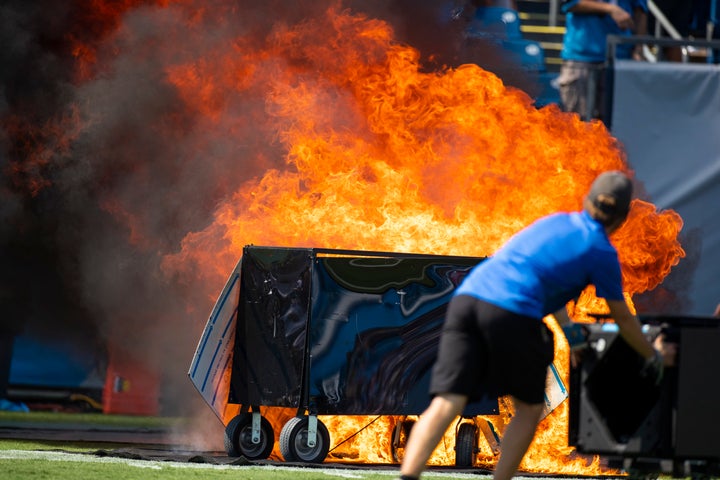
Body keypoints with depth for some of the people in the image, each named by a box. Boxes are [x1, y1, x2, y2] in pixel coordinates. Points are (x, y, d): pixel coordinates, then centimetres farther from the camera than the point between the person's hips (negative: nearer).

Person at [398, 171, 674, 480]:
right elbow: (623, 319, 23)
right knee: (529, 409, 17)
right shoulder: (601, 252, 12)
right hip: (513, 314, -5)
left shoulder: (554, 222, 29)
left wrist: (567, 327, 62)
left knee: (446, 405, -7)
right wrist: (654, 357, 40)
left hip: (467, 295, 5)